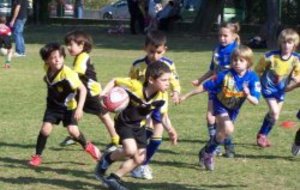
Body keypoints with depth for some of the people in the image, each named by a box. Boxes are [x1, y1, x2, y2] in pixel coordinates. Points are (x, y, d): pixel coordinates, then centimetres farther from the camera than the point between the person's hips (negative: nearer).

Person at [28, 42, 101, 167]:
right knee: (45, 129, -10)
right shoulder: (47, 68, -13)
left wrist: (79, 108, -38)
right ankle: (37, 156, 6)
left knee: (72, 130, -12)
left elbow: (82, 89, -34)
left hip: (68, 106, -4)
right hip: (53, 105, 4)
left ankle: (87, 146, 20)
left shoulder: (67, 73, -32)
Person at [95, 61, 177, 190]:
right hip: (124, 122, -5)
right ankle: (107, 159, 4)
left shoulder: (162, 97, -20)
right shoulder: (135, 86, -32)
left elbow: (163, 115, -5)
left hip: (139, 125, 5)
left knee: (140, 158, 0)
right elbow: (115, 81, -17)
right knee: (131, 150, -25)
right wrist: (103, 94, -28)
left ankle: (113, 179, 15)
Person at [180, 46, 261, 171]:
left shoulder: (252, 78, -24)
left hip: (234, 108, 4)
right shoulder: (225, 76, -28)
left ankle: (206, 152, 41)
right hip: (220, 104, -4)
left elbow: (255, 101, -27)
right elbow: (205, 86, -19)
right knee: (228, 129, -25)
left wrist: (248, 96, -50)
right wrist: (186, 96, -14)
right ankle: (208, 152, -7)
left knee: (221, 132, 17)